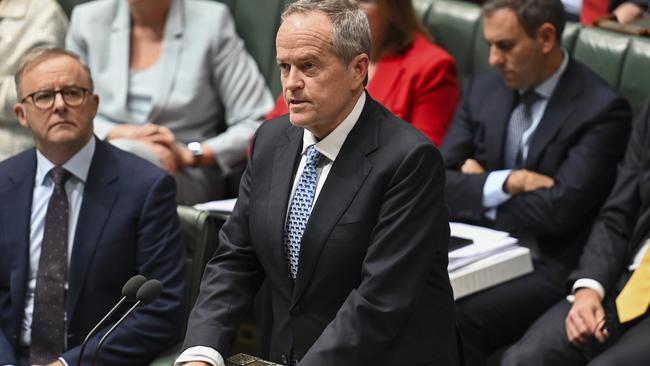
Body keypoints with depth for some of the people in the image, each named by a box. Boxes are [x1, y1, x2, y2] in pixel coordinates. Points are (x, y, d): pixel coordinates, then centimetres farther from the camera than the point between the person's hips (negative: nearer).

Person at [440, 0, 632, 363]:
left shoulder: (602, 110, -11)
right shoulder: (485, 88, 7)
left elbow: (559, 210, -19)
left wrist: (477, 192, -6)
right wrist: (506, 182, -15)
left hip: (550, 269, -5)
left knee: (456, 319, -30)